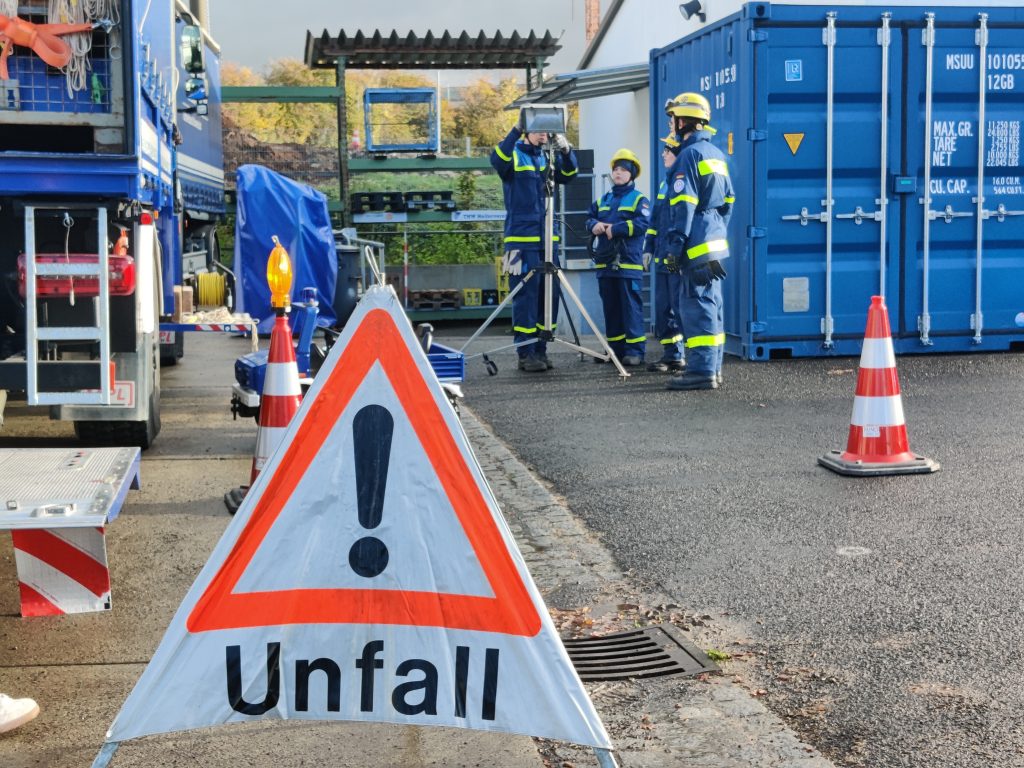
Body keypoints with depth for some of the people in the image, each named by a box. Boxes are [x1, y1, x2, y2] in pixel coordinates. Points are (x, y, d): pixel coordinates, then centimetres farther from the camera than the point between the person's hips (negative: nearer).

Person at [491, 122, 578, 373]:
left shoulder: (548, 157, 16)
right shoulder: (514, 154, 1)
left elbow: (568, 175, 2)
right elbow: (497, 159, -21)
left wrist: (566, 151, -16)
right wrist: (516, 131, -30)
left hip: (548, 239, 5)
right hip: (522, 239, -5)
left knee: (549, 297, 5)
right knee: (526, 297, -6)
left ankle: (541, 350, 13)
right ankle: (526, 354, -2)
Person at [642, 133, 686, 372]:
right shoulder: (665, 182, 18)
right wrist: (649, 248, 19)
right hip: (663, 258, 9)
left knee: (681, 308, -7)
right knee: (663, 308, 11)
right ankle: (672, 355, 18)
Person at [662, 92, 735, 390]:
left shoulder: (689, 155, -12)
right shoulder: (716, 154, 17)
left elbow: (683, 205, -17)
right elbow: (727, 200, 21)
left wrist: (675, 244, -17)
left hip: (697, 244, -9)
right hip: (716, 242, 10)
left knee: (697, 304, -9)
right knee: (711, 303, 14)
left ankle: (702, 370, -10)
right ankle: (712, 366, 20)